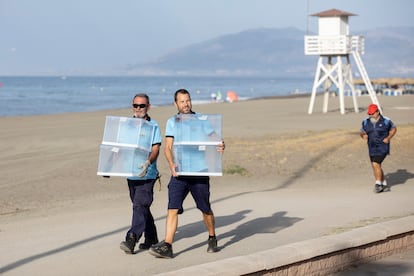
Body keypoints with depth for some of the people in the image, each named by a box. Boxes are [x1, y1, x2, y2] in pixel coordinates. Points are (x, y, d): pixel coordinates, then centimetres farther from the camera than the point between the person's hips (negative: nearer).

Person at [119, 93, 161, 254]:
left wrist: (148, 162, -31)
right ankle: (151, 239, 25)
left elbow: (156, 149, -11)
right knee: (142, 206, 13)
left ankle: (132, 239, -21)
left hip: (147, 174, -5)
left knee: (140, 206, -14)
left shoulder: (153, 125, -2)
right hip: (131, 173, 6)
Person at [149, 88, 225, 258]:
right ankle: (167, 246, -12)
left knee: (205, 209, 10)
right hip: (179, 173, 1)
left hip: (199, 172, -1)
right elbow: (168, 147, 2)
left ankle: (212, 239, 31)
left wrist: (221, 146, -25)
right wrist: (172, 165, -16)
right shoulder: (172, 122, 9)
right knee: (172, 209, -9)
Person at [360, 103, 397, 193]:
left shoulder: (386, 121, -8)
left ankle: (378, 184, -7)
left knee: (376, 164, -19)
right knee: (376, 167, 10)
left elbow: (394, 129, 7)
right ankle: (384, 184, 25)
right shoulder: (365, 122, 3)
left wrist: (388, 138, -8)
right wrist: (363, 135, -9)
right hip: (372, 148, 6)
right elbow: (361, 132, 14)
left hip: (382, 147, -6)